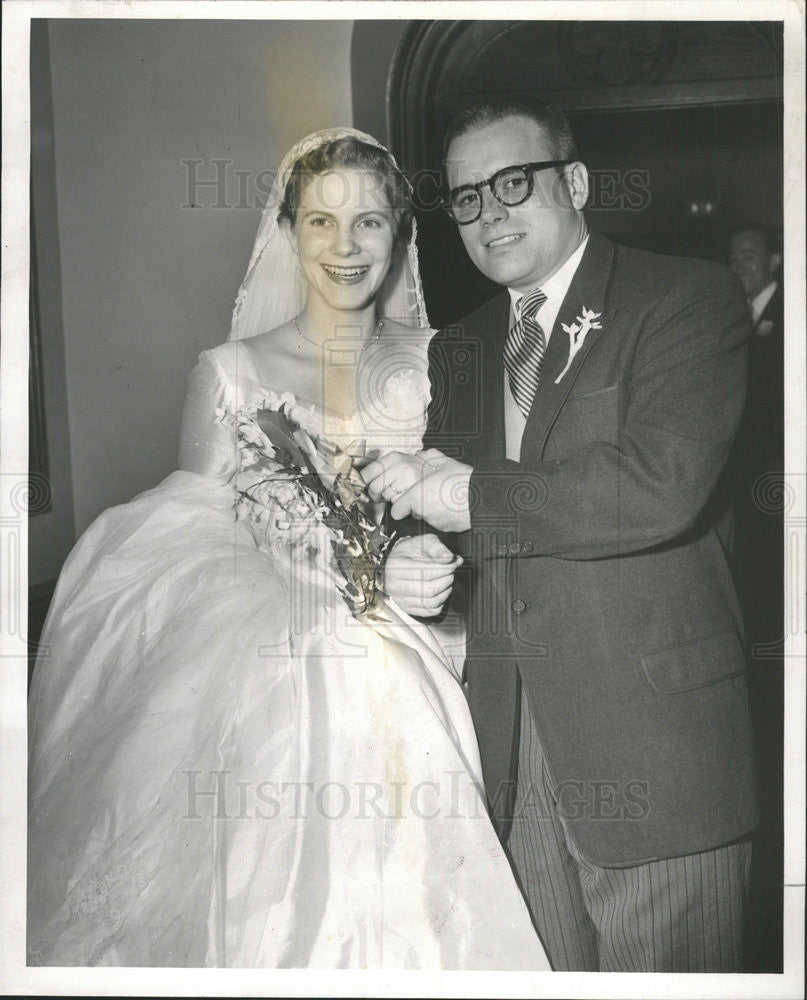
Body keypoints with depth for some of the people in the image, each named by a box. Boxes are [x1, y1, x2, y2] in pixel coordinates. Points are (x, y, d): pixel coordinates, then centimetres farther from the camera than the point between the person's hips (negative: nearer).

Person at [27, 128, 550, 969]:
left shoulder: (432, 364, 6)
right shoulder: (229, 373, 0)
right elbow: (201, 547, -3)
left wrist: (423, 571, -11)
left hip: (400, 688, 2)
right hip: (266, 682, -1)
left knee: (404, 913, -6)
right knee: (271, 913, -8)